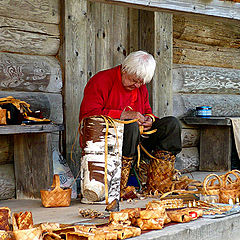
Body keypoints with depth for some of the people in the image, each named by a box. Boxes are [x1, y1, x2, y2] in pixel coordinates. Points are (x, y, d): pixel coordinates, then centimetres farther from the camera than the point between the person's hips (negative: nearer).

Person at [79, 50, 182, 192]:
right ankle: (120, 184, -33)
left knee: (172, 124, -7)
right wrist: (123, 115, -23)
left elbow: (147, 111, 26)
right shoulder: (101, 81, -9)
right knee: (131, 126, -39)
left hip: (135, 138, 7)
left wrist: (149, 118, -2)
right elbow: (87, 114, -19)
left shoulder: (141, 88, 14)